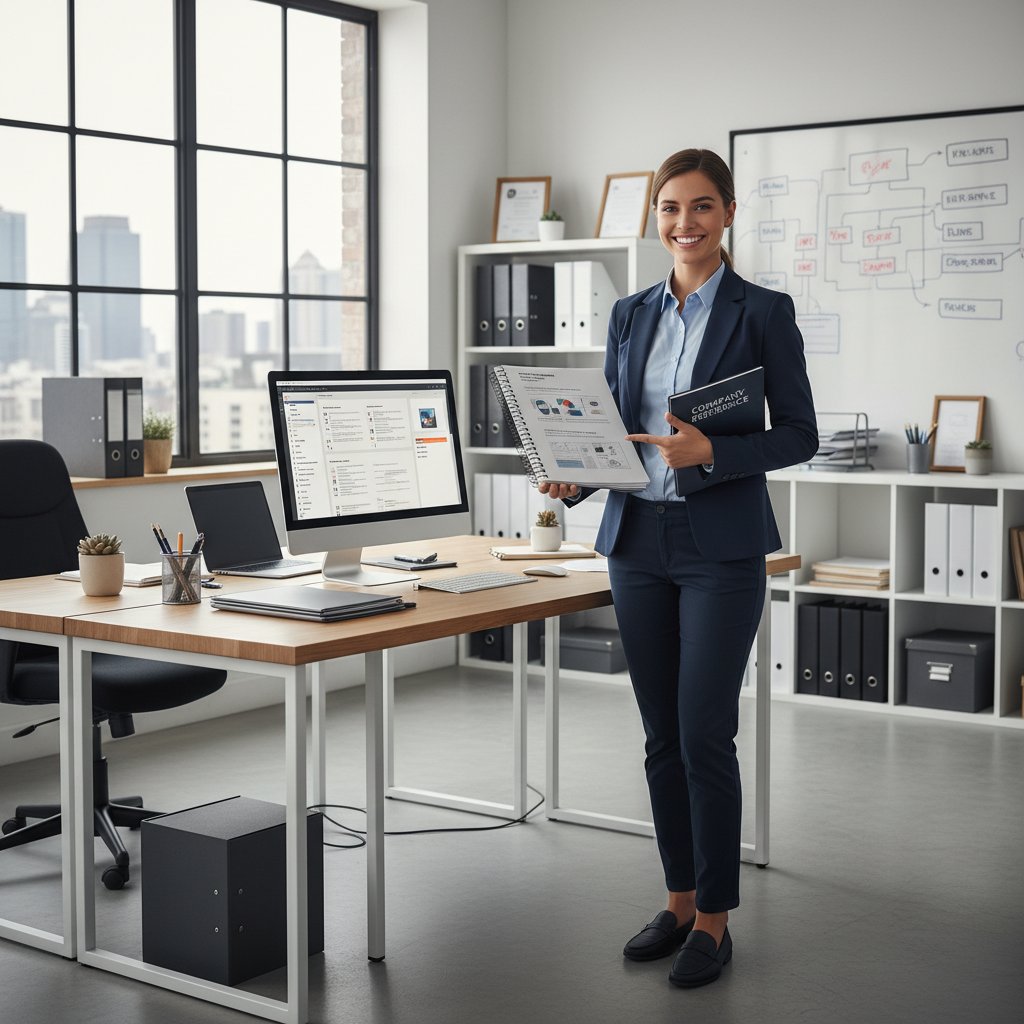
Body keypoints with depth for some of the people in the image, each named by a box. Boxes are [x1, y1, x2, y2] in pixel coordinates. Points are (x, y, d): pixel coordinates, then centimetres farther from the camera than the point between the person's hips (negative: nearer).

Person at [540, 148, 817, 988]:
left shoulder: (762, 311, -3)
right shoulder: (630, 315, 11)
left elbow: (799, 434, -5)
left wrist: (713, 453, -20)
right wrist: (574, 479, -5)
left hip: (721, 546, -5)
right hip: (638, 540, 5)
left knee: (705, 734, -5)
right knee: (662, 736, 11)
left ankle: (715, 918, 10)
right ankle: (680, 900, 24)